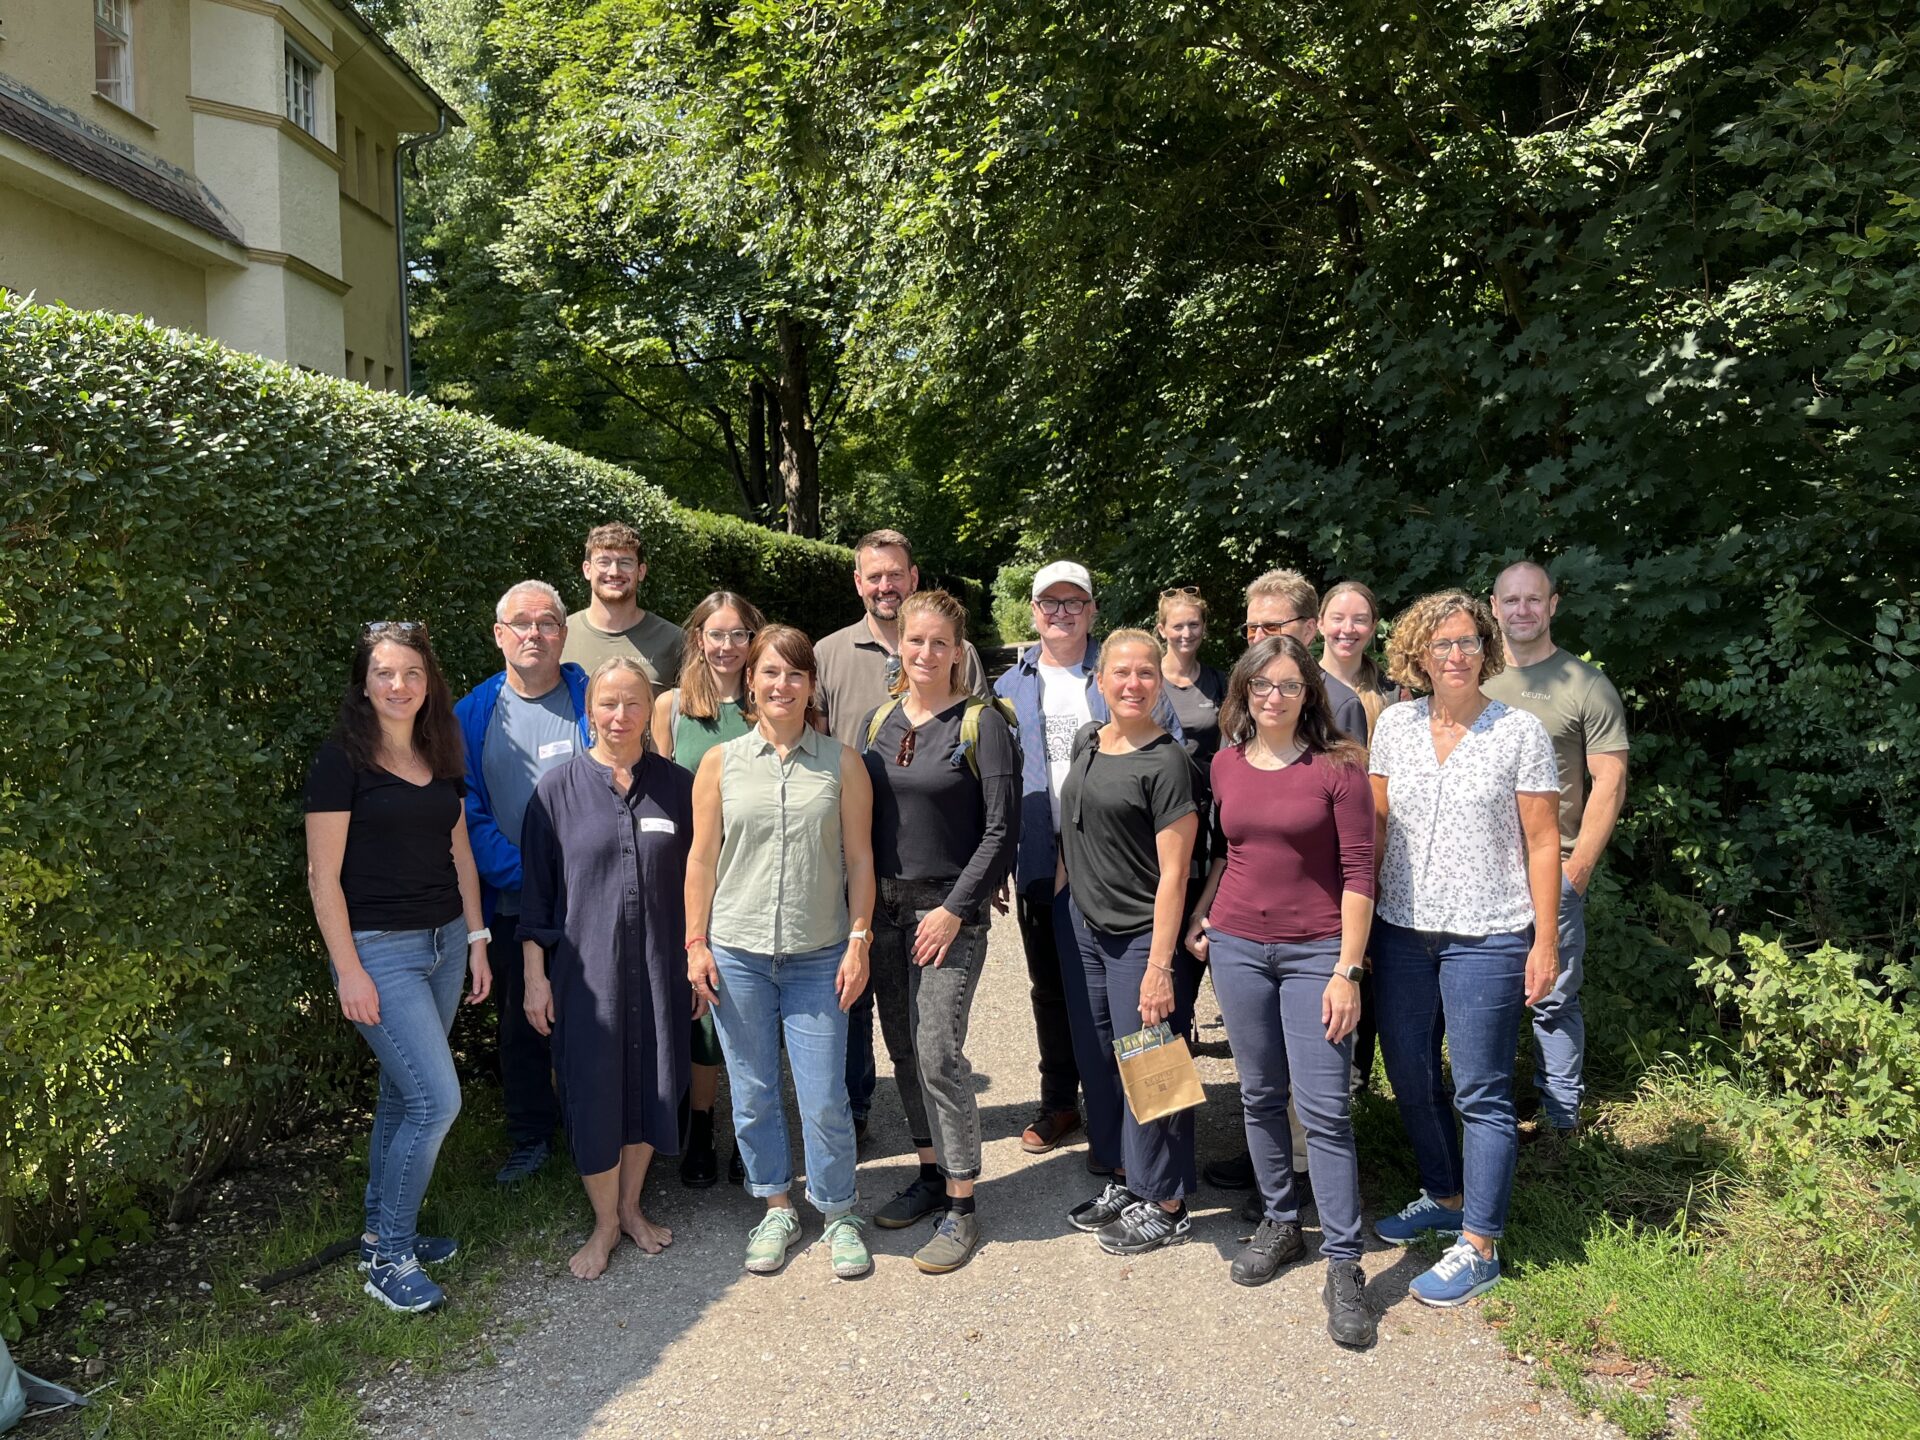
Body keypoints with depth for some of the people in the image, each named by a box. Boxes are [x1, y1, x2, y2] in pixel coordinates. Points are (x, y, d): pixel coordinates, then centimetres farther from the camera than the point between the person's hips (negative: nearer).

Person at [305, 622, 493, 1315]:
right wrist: (349, 970, -14)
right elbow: (323, 875, -11)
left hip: (445, 943, 6)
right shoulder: (343, 759, -10)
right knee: (437, 1100, -9)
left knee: (403, 1095, 15)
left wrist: (476, 938, 11)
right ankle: (388, 1257, 9)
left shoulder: (441, 758, 9)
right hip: (379, 949, -6)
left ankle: (384, 1230, 30)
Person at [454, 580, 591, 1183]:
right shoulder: (472, 715, 2)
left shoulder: (593, 701, -3)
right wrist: (526, 873, -14)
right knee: (520, 1025, 15)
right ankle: (531, 1138, 33)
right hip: (511, 903, 2)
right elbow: (468, 813, -2)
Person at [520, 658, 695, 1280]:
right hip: (585, 966, -2)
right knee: (593, 1093, 4)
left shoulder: (675, 785, 1)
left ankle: (631, 1207, 34)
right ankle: (605, 1223, 25)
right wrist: (535, 974, -3)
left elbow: (693, 879, 7)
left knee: (649, 1087, 11)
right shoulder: (558, 789, -3)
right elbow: (535, 890, 0)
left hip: (658, 966, 2)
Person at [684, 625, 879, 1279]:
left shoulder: (841, 763, 1)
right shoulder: (721, 762, 2)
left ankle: (838, 1213, 22)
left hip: (818, 956, -1)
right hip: (736, 954, 1)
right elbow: (701, 858, 5)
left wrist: (859, 941, -2)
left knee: (824, 1098, 1)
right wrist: (696, 943, 1)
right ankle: (776, 1208, 30)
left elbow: (859, 860, 2)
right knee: (753, 1094, 11)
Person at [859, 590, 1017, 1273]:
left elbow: (1000, 831, -10)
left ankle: (961, 1205, 5)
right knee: (903, 1050, 11)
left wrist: (954, 909, -15)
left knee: (939, 1052, -8)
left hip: (950, 911, -6)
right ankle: (930, 1172, 28)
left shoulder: (982, 724, -7)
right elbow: (862, 819, 14)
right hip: (885, 909, 6)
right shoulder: (878, 722, 10)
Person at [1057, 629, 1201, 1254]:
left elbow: (1173, 874, -16)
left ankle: (1163, 1206, 19)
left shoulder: (1167, 762, -14)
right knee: (1097, 1062, 16)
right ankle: (1124, 1181, 33)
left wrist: (1160, 967, -19)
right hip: (1084, 927, 7)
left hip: (1142, 937, -7)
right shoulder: (1085, 742, 8)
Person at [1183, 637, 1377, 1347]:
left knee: (1324, 1108, -5)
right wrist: (1199, 918, 8)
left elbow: (1358, 873, -9)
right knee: (1260, 1095, 13)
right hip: (1237, 947, 4)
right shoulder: (1226, 764, 5)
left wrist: (1347, 970, -11)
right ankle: (1279, 1222, 31)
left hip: (1315, 952, -4)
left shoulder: (1338, 767, -8)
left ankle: (1343, 1264, 6)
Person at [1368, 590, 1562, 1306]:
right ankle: (1445, 1197, 37)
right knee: (1409, 1078, 15)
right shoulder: (1395, 724, 4)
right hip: (1401, 931, 5)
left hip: (1487, 937, -4)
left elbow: (1541, 843, -4)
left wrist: (1545, 941, -7)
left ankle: (1478, 1248, 13)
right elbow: (1375, 825, 9)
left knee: (1480, 1093, 2)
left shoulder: (1520, 731, -5)